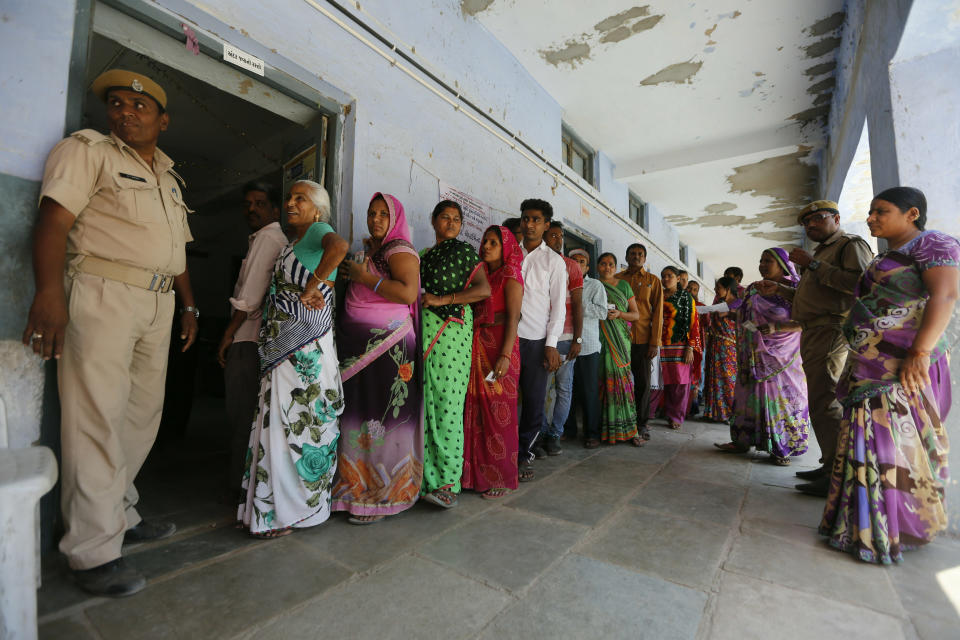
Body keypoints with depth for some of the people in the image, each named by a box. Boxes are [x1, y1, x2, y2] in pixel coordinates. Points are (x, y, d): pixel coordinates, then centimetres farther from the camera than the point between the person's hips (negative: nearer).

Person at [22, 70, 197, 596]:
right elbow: (53, 220, -10)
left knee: (141, 417, 10)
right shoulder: (88, 150, 3)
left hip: (158, 305, 7)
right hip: (103, 296, -6)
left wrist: (188, 304, 17)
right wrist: (49, 292, -23)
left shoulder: (169, 176, 22)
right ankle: (93, 552, 4)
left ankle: (119, 515, 25)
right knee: (97, 420, -6)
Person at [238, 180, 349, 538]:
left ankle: (286, 511, 10)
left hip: (304, 342, -9)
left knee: (295, 420, -3)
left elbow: (339, 246, -30)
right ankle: (276, 503, 24)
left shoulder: (318, 230, -5)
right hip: (281, 343, 9)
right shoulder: (292, 241, 22)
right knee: (279, 418, 11)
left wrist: (311, 287, -24)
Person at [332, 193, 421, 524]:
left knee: (382, 418, -3)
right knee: (361, 417, 10)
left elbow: (408, 292, -21)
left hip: (387, 347, -8)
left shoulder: (399, 248, -5)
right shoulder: (371, 252, 21)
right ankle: (361, 486, 24)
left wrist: (364, 277, -13)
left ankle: (384, 496, 10)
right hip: (360, 347, 8)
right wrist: (354, 272, 10)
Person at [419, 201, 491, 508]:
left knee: (447, 402, -9)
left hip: (451, 329, -5)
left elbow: (484, 290, -8)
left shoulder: (463, 250, 5)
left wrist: (442, 299, -10)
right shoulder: (426, 255, 22)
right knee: (425, 401, 3)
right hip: (424, 329, 6)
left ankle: (448, 482, -1)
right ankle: (428, 477, 13)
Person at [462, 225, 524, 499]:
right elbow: (472, 312, 13)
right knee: (476, 411, 8)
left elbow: (513, 318, -10)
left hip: (500, 348, -6)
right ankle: (478, 474, 21)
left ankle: (502, 478, 13)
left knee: (499, 412, -1)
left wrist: (505, 356, -19)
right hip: (477, 349, 6)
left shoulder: (510, 277, -1)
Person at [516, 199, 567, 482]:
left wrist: (551, 344, -6)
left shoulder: (554, 261, 7)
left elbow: (558, 305, 3)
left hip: (536, 340, -1)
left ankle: (522, 456, 19)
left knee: (534, 401, 3)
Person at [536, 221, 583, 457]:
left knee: (564, 388, 3)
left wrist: (577, 339, -5)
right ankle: (541, 435, 9)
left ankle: (554, 435, 14)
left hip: (566, 337, 1)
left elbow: (577, 305, 4)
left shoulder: (572, 266, 9)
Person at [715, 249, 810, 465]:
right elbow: (743, 317, 21)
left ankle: (781, 448, 10)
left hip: (782, 357, -4)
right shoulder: (753, 289, 11)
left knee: (781, 397, 0)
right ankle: (743, 441, 14)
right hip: (755, 356, 4)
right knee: (752, 395, 7)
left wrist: (776, 327, -21)